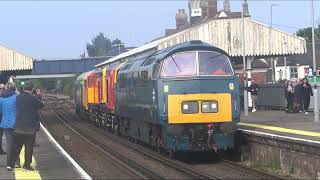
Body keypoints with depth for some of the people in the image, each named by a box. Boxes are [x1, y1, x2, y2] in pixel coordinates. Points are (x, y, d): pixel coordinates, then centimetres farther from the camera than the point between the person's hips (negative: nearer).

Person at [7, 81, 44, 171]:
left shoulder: (18, 98, -2)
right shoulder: (33, 99, -13)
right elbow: (41, 105, 2)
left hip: (18, 127, 4)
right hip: (30, 128, -4)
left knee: (16, 146, 11)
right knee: (29, 147, 6)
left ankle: (11, 164, 7)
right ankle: (27, 165, 6)